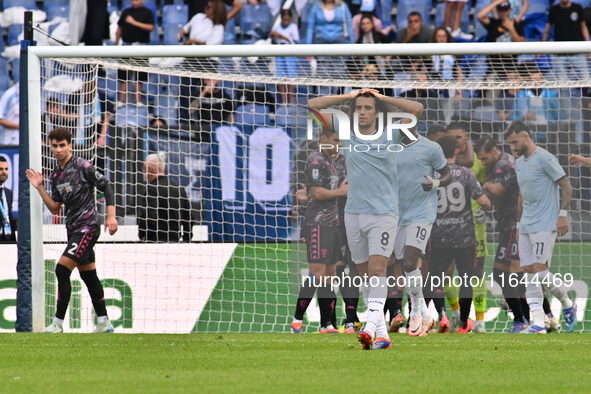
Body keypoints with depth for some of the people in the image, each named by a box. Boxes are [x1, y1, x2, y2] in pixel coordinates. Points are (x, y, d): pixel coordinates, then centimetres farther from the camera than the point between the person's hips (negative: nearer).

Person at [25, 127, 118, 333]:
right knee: (88, 275, 13)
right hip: (73, 229, 9)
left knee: (62, 269, -17)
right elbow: (55, 208, 14)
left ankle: (58, 323, -16)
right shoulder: (56, 175, 13)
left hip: (87, 227, -9)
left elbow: (106, 187, -8)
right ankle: (104, 322, 20)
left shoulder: (82, 166, -10)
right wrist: (40, 188, 3)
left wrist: (111, 216, -15)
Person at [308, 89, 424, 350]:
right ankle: (382, 334, 13)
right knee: (366, 275, 6)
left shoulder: (389, 137, 2)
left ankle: (371, 326, -28)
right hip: (353, 213, 4)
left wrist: (382, 97, -1)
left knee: (377, 269, -17)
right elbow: (313, 105, 9)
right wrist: (350, 96, 6)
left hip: (383, 213, -4)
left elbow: (417, 109, -8)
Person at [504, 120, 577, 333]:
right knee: (529, 271, 0)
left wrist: (563, 214, -15)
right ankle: (537, 322, -1)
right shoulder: (519, 163, 15)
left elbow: (566, 185, -10)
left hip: (545, 225, -8)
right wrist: (519, 222, 24)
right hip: (527, 226, 8)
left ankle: (567, 304, 8)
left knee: (539, 269, -14)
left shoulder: (544, 159, -10)